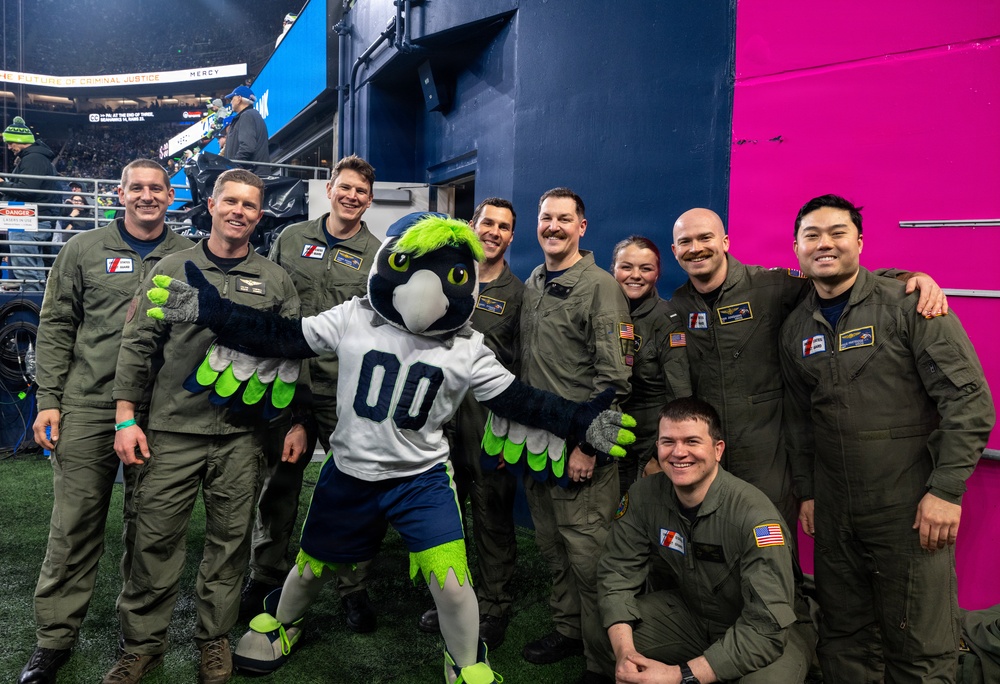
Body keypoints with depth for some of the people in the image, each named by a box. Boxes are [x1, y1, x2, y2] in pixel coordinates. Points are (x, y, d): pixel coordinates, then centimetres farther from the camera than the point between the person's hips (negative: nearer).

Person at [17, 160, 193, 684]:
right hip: (86, 408, 0)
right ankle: (54, 641, 18)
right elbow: (55, 326, 6)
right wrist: (48, 401, -1)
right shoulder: (85, 250, 7)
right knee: (74, 527, 4)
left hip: (160, 413, 1)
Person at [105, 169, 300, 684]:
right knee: (156, 537, 4)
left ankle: (215, 639, 26)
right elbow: (137, 344, 4)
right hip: (172, 429, 0)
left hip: (243, 434, 1)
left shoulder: (275, 280, 7)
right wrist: (126, 417, -1)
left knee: (230, 539, 8)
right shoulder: (172, 268, 6)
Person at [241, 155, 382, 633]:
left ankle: (353, 587, 20)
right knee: (279, 485, 12)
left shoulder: (378, 256, 3)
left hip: (346, 391, -2)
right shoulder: (291, 238, 9)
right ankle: (266, 576, 30)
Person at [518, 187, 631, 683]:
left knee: (587, 557, -1)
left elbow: (614, 378, -15)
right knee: (552, 549, 17)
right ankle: (567, 630, 36)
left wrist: (588, 444, -18)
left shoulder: (600, 287, -10)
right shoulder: (531, 285, 12)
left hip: (580, 451, -7)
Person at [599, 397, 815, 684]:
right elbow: (617, 570, -10)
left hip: (774, 631, -4)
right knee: (604, 636, -15)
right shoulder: (643, 495, -15)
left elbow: (767, 627, -32)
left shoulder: (755, 516, -31)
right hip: (689, 610, 4)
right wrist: (624, 652, -27)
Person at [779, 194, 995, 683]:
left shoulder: (909, 306, -9)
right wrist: (806, 491, 12)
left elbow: (969, 400, -11)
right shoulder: (795, 328, 7)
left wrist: (946, 491, -15)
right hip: (833, 511, 5)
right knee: (844, 639, 16)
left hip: (912, 509, -4)